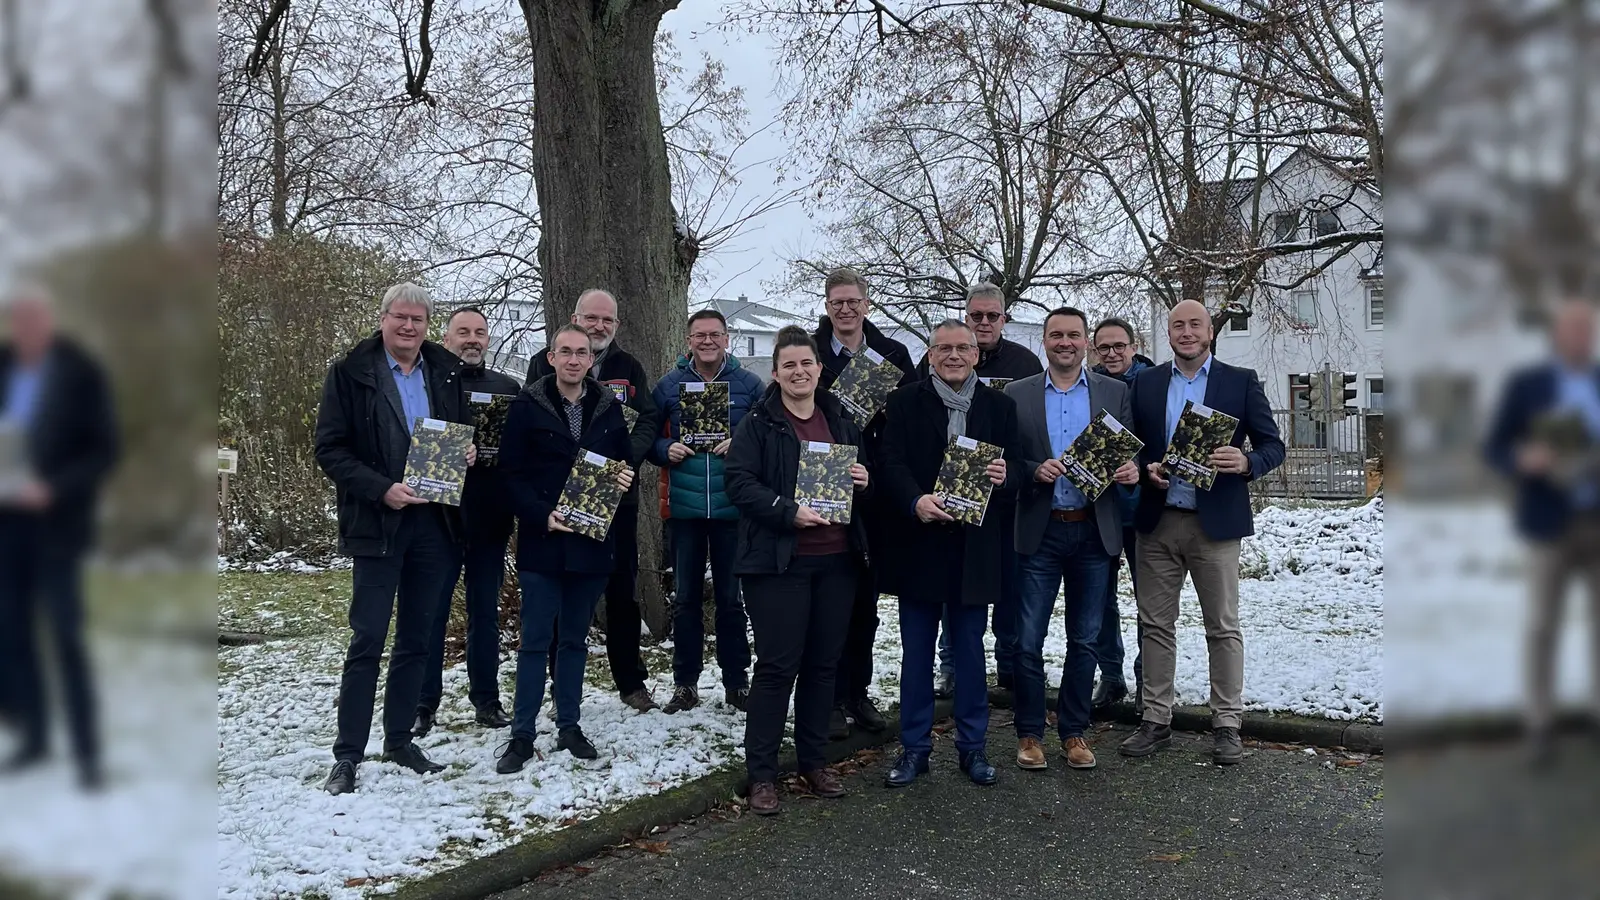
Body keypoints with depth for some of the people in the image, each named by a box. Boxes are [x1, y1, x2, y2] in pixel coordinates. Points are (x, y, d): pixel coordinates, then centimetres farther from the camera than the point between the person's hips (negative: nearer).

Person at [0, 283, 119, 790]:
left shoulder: (81, 373, -7)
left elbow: (104, 451, -9)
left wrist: (52, 488, -22)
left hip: (55, 522, -4)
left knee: (66, 638, -6)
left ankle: (87, 753, 1)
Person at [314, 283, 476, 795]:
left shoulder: (448, 372, 9)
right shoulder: (350, 373, -4)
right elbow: (330, 449, -7)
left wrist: (468, 453, -3)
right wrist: (381, 489, -19)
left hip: (435, 522, 4)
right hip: (377, 523, -4)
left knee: (416, 640, 13)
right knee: (367, 641, -2)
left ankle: (399, 740, 26)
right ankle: (348, 754, 8)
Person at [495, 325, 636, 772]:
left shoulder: (609, 408, 7)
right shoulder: (527, 407, -3)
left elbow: (626, 460, 17)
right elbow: (511, 473, -6)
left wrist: (626, 478, -6)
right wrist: (542, 515, -18)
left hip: (592, 540, 3)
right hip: (541, 540, -3)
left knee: (575, 638, 13)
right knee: (535, 639, 1)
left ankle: (569, 726, 23)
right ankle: (522, 734, 10)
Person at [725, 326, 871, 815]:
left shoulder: (841, 420, 14)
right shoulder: (759, 424, -3)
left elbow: (864, 477, 23)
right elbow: (739, 481, -12)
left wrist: (864, 481, 0)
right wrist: (789, 512, -22)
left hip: (837, 559, 5)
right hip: (780, 560, -5)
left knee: (824, 663, 11)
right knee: (777, 665, -4)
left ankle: (813, 761, 25)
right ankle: (761, 772, 7)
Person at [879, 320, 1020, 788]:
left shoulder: (1000, 406, 7)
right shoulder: (904, 402, 1)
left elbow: (1017, 469, 6)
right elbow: (892, 464, -8)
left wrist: (1005, 475, -17)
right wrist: (916, 501, -26)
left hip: (974, 548, 1)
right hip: (918, 543, -1)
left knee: (970, 650, 10)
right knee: (916, 652, 8)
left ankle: (972, 746, 22)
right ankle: (914, 747, 19)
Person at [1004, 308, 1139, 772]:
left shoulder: (1115, 392, 7)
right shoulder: (1017, 394, 3)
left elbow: (1128, 452, 7)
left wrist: (1131, 469, -14)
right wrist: (1035, 471, -17)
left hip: (1094, 531, 1)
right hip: (1040, 532, -1)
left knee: (1084, 640, 10)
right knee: (1028, 640, 2)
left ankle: (1074, 731, 24)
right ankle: (1030, 733, 17)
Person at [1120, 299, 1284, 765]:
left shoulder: (1241, 381, 3)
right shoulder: (1145, 383, 9)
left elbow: (1273, 445, 2)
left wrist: (1247, 462, -19)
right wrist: (1146, 469, -8)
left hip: (1215, 521, -2)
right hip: (1157, 522, 2)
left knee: (1223, 627, 3)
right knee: (1156, 625, 7)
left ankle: (1226, 724, 13)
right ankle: (1156, 720, 17)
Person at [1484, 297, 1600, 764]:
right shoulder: (1526, 384, 0)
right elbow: (1494, 450, -2)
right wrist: (1523, 459, -24)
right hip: (1553, 523, -3)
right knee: (1542, 627, 1)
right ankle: (1539, 729, 12)